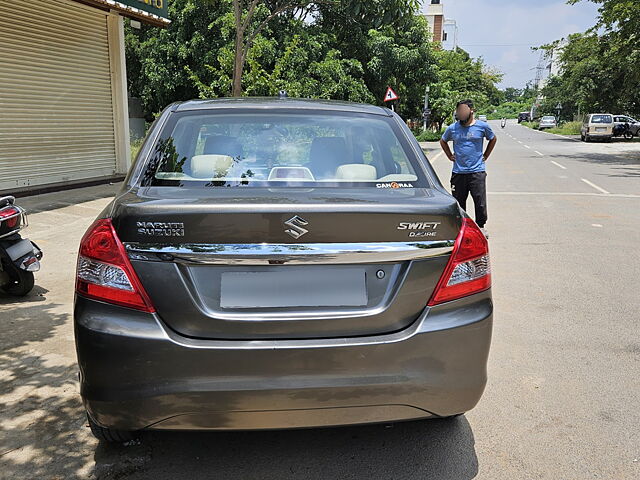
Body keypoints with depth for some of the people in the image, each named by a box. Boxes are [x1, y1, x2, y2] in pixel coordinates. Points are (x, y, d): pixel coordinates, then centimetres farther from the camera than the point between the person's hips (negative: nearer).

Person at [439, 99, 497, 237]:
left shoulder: (482, 126, 1)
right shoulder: (452, 128, 3)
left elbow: (493, 139, 19)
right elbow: (443, 141, 22)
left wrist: (485, 156, 12)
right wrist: (450, 156, 13)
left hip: (477, 171, -1)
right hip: (458, 172, 1)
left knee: (480, 202, 0)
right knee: (458, 202, 7)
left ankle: (481, 226, 16)